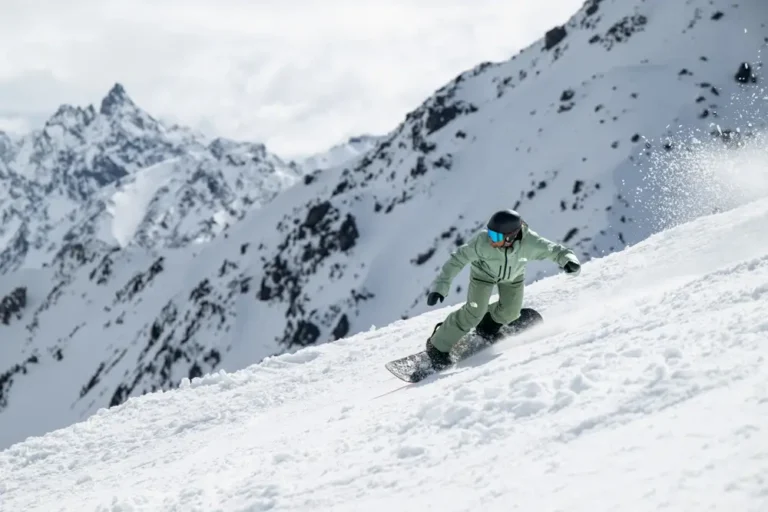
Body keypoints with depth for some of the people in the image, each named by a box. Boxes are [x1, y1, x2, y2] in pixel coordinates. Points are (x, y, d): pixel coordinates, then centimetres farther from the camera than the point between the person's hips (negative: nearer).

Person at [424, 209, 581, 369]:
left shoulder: (529, 242, -38)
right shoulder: (482, 241, -41)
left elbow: (554, 250, -24)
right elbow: (458, 259, -30)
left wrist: (569, 260, -46)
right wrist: (440, 285, -33)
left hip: (513, 275, 3)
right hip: (484, 272, -3)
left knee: (510, 312, -3)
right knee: (474, 313, -12)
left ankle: (489, 323, 32)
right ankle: (438, 346, 3)